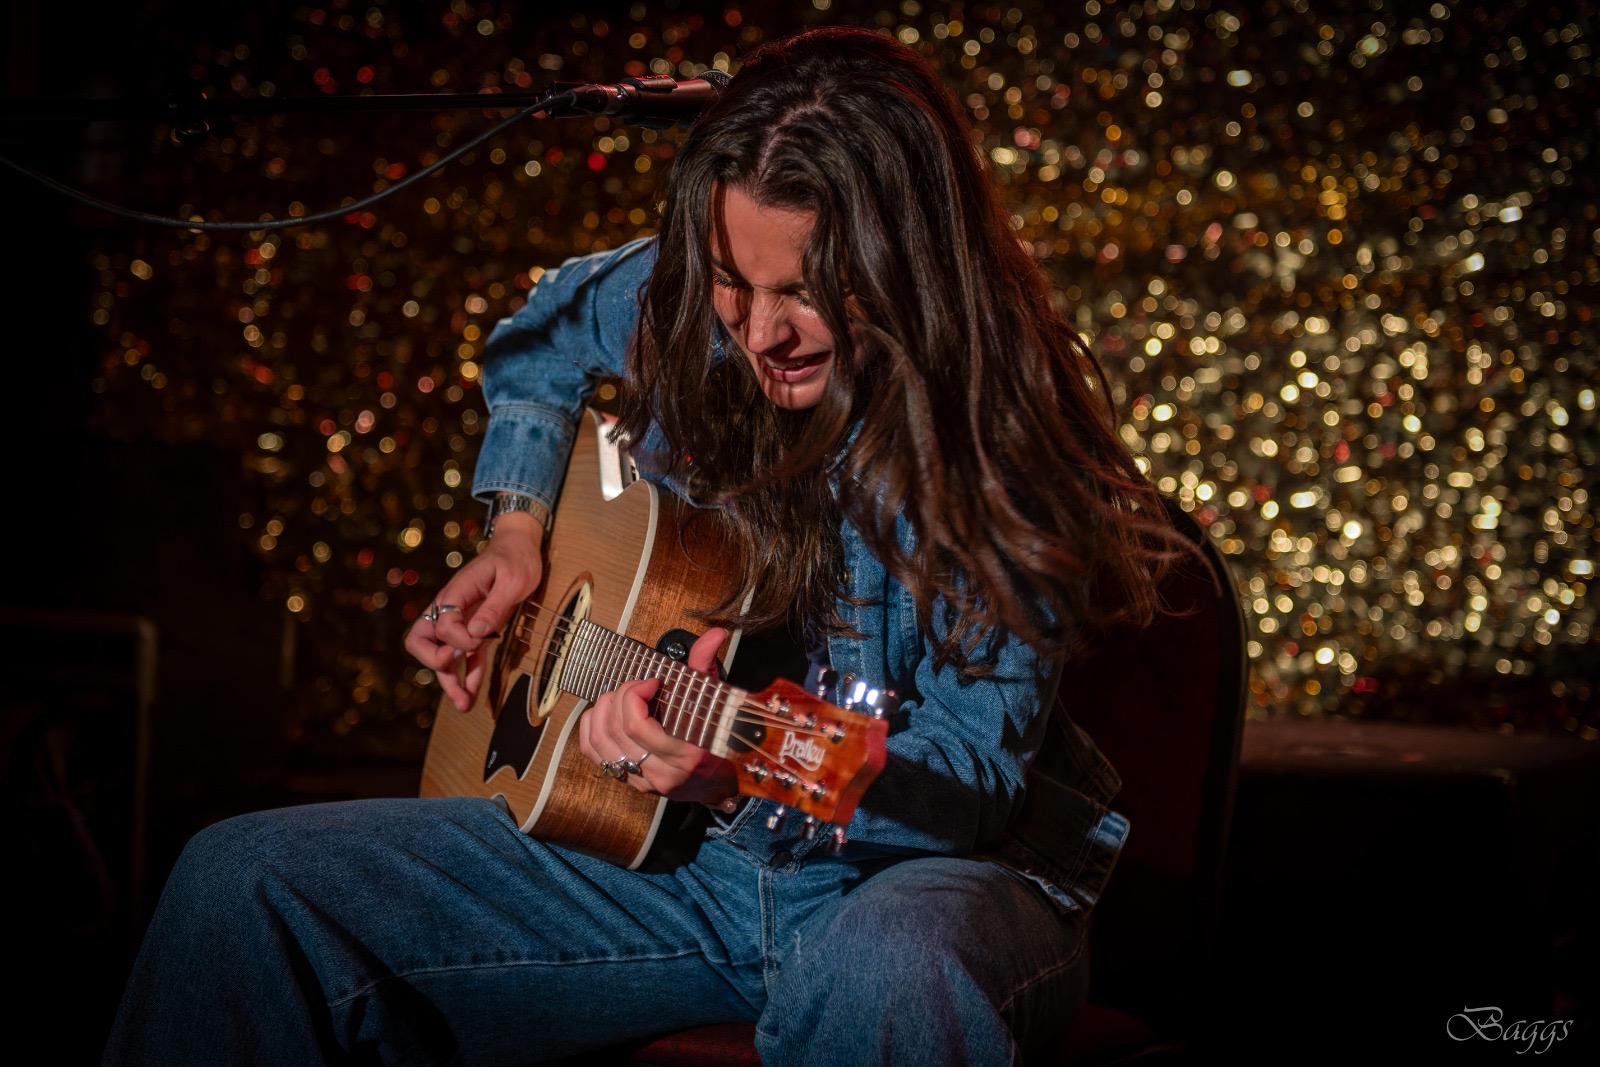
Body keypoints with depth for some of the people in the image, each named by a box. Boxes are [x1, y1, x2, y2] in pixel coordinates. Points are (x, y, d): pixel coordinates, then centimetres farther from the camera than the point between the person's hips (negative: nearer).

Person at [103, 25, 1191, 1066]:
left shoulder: (1008, 440, -17)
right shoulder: (681, 308, 0)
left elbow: (976, 765, -20)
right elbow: (544, 332, 25)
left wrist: (753, 773, -38)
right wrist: (518, 523, 8)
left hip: (920, 866, -5)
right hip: (676, 863, 5)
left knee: (891, 974, -46)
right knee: (243, 882, -8)